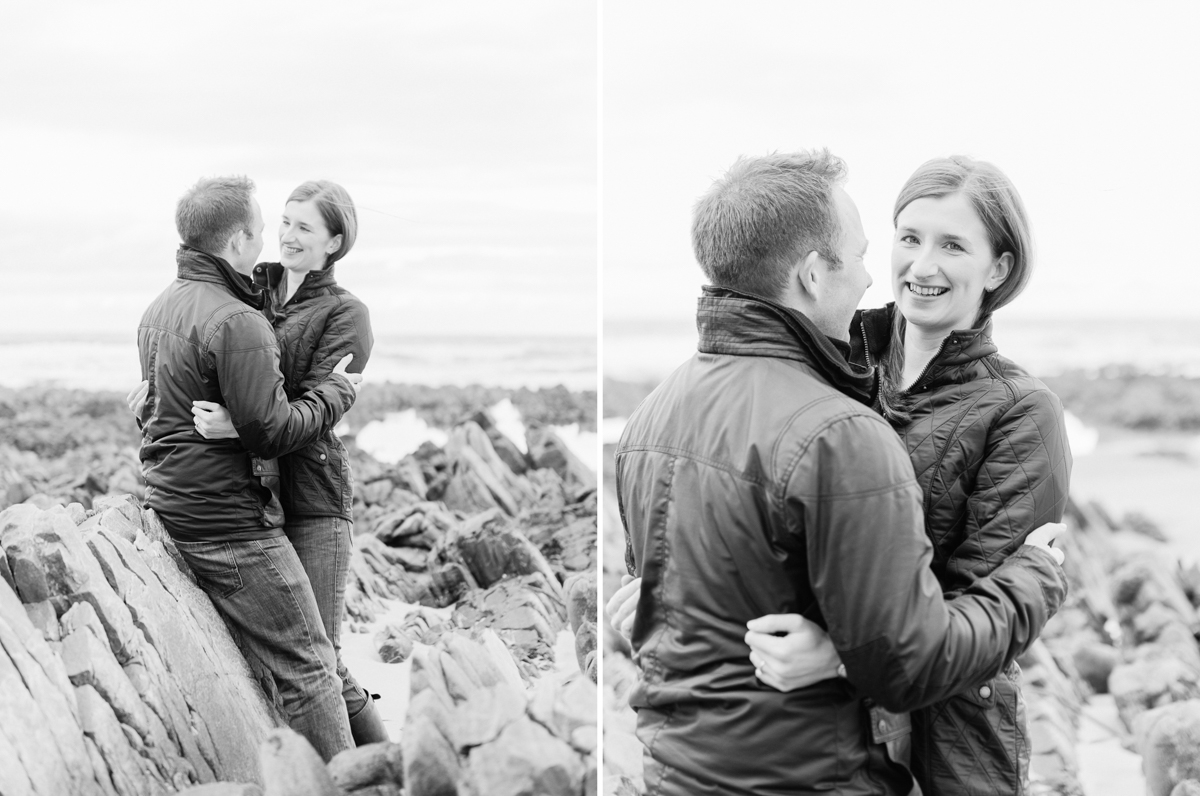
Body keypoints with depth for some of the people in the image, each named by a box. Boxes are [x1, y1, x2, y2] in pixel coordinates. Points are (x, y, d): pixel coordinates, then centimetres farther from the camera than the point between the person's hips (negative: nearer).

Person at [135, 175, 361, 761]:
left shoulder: (159, 308, 12)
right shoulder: (236, 322, -18)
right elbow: (269, 430, -20)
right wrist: (336, 391, -6)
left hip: (169, 507, 10)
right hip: (229, 522, -10)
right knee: (307, 668, -5)